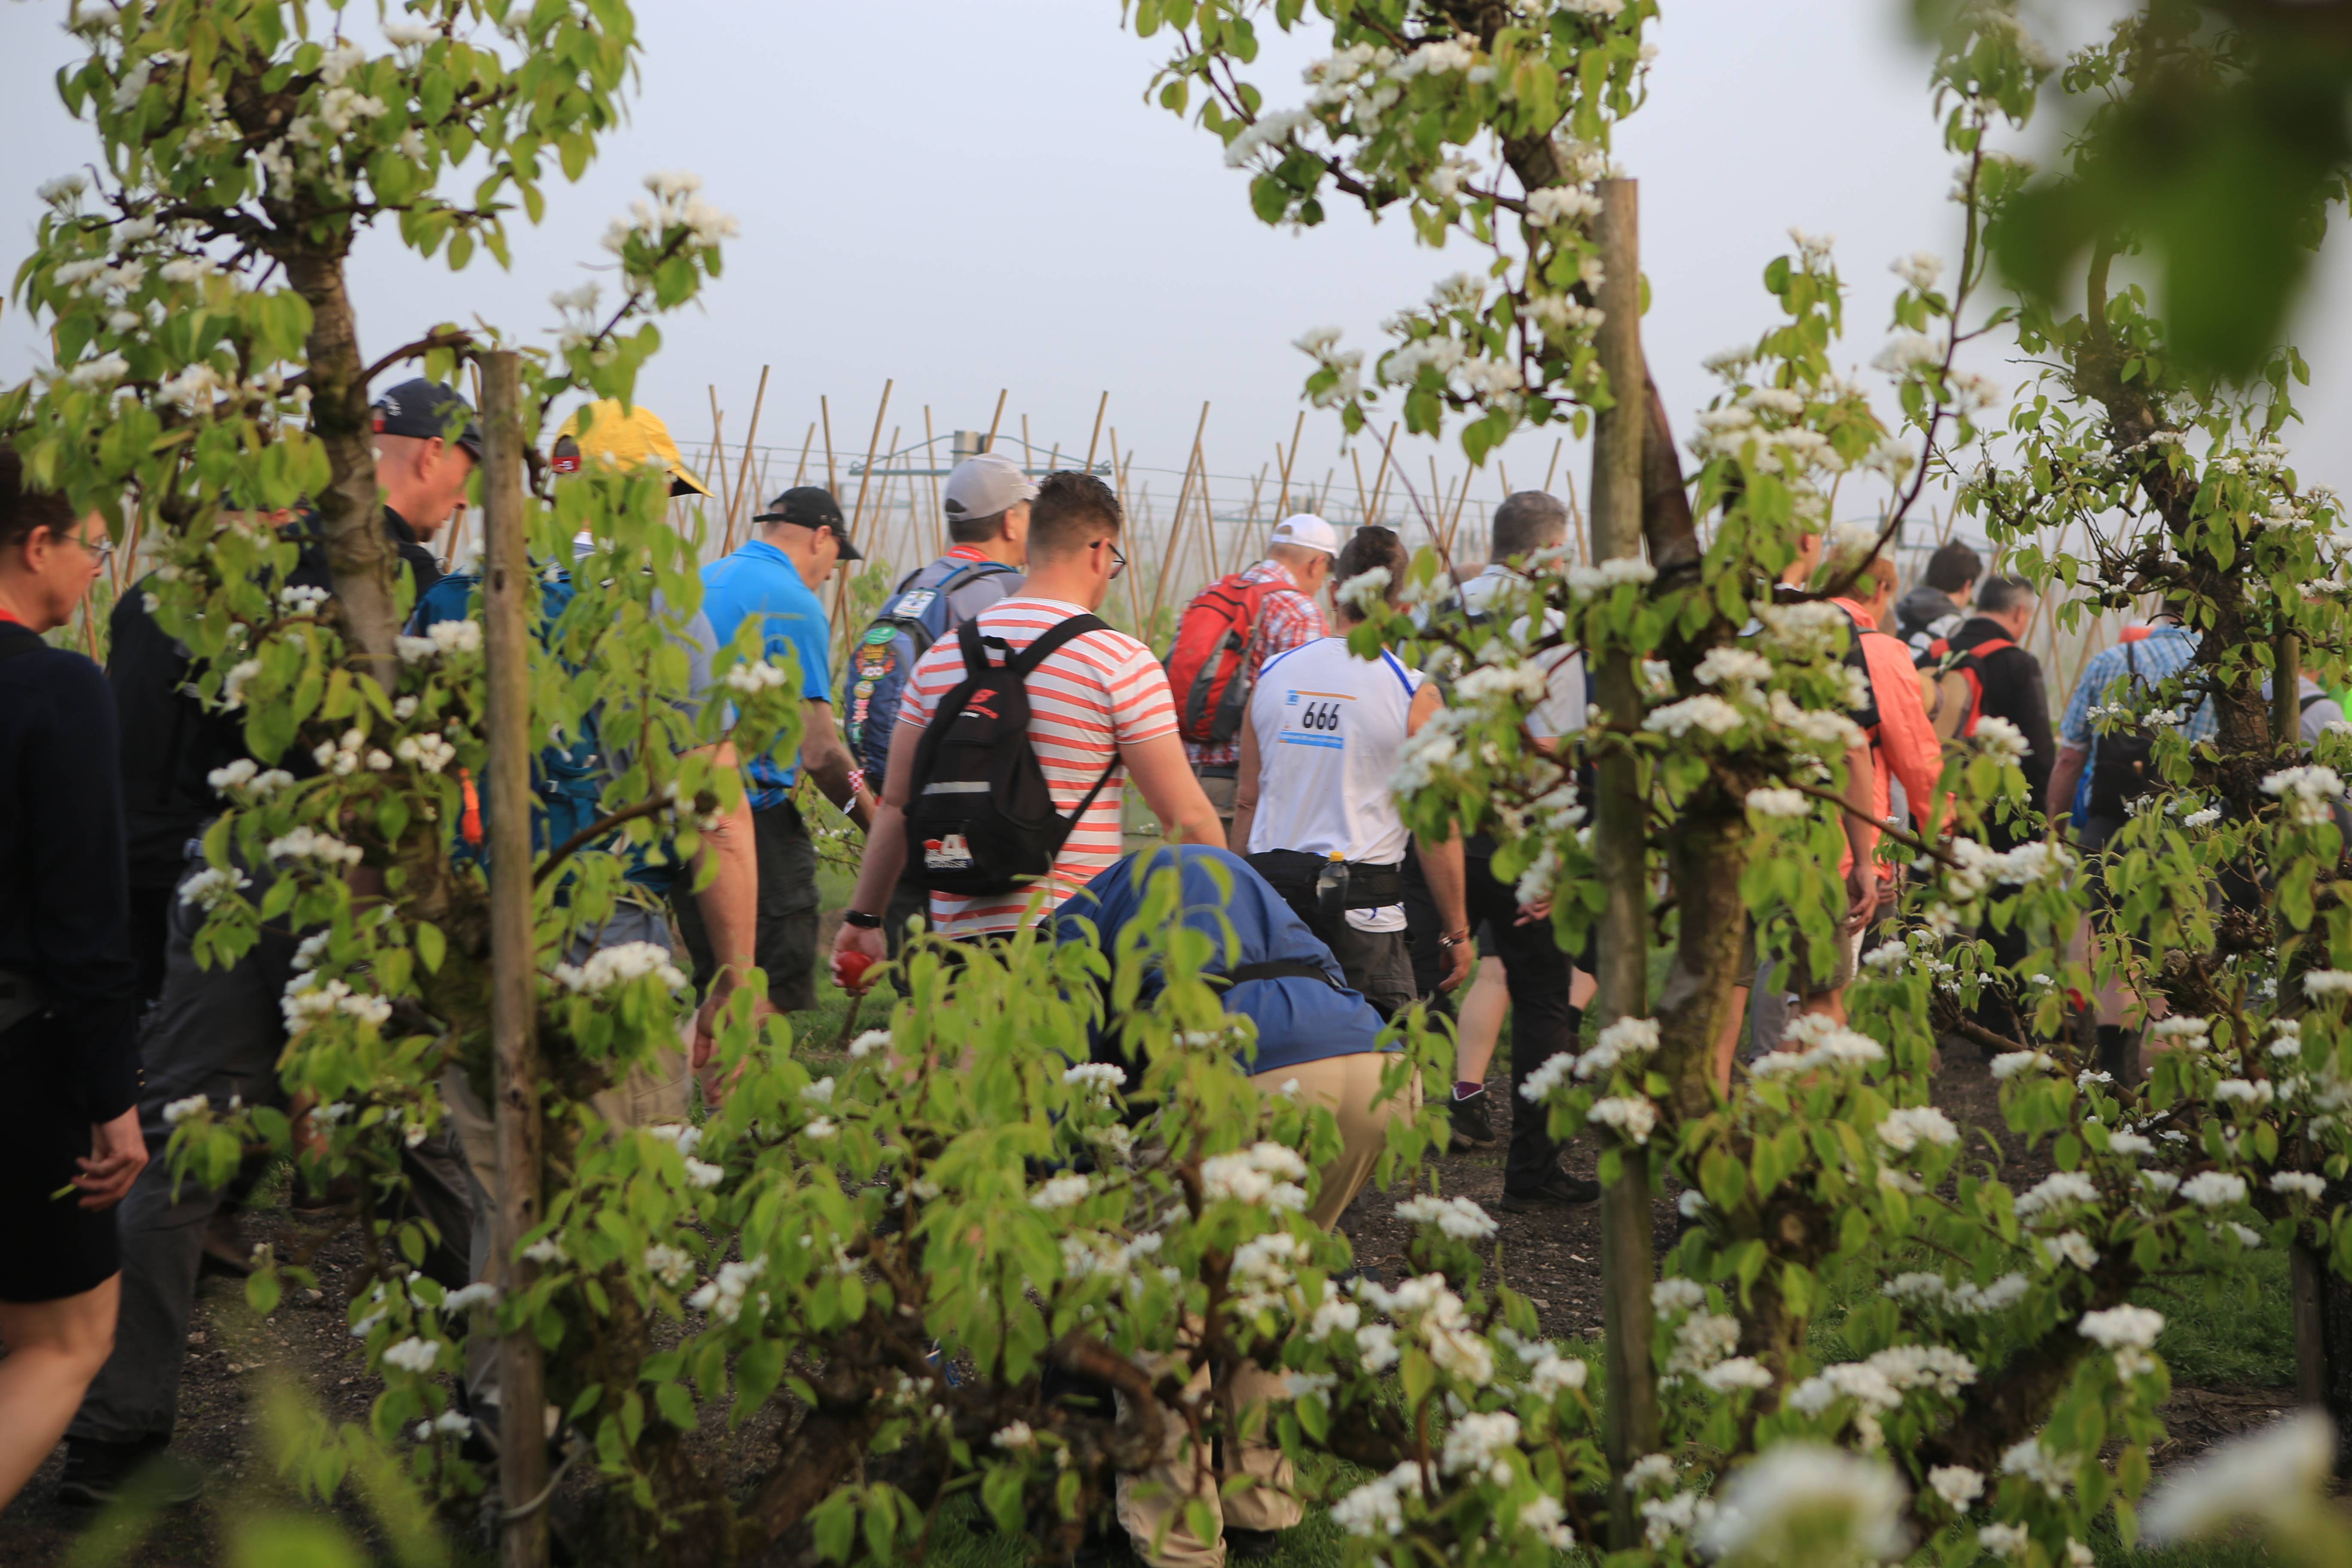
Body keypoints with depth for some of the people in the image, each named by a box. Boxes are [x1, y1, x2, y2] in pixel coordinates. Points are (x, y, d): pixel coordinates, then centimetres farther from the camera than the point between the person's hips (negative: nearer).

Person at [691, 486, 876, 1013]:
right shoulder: (795, 604, -10)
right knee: (781, 998, -5)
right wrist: (877, 823, -4)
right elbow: (819, 751, -15)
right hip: (756, 825, -8)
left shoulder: (696, 586, 14)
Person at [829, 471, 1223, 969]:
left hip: (956, 928, 5)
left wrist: (864, 916, 21)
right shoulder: (1121, 661, -5)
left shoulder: (941, 656, 10)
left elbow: (896, 805, 13)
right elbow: (1185, 815, -5)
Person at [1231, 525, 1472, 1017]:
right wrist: (1456, 932, 3)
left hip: (1270, 889, 5)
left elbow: (1247, 803, 12)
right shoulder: (1414, 694, -7)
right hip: (1361, 904, -4)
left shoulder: (1273, 674, 7)